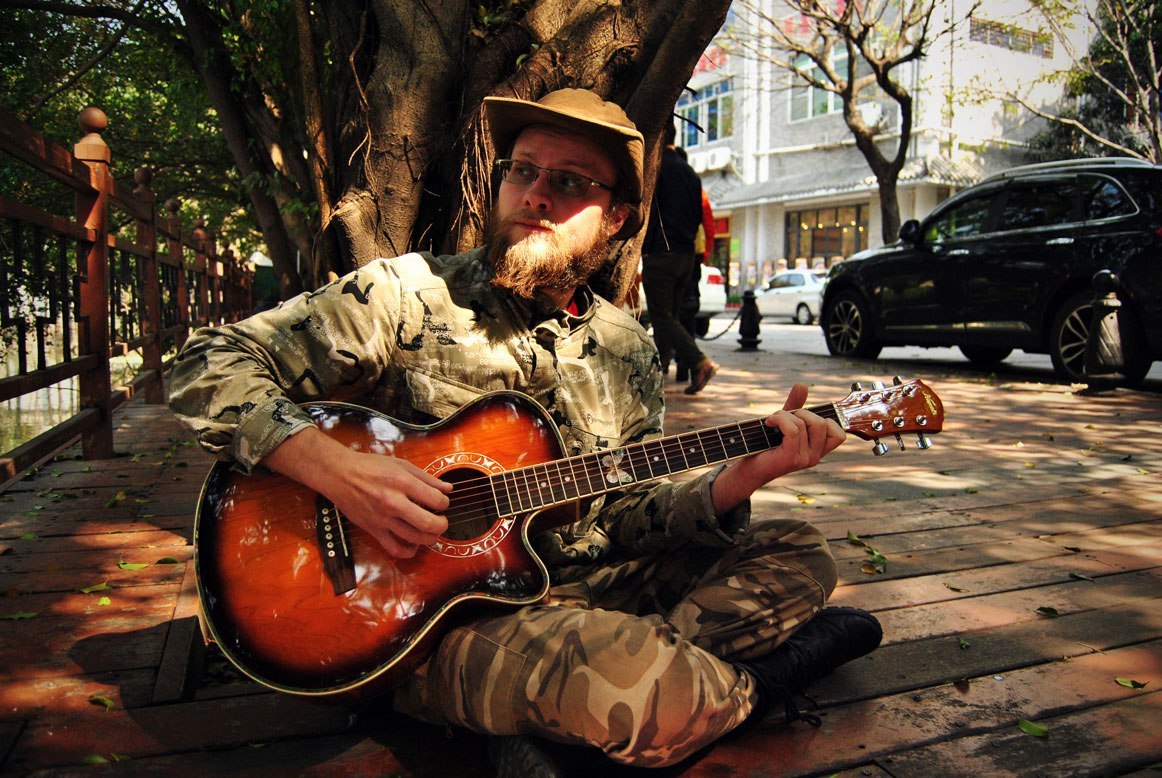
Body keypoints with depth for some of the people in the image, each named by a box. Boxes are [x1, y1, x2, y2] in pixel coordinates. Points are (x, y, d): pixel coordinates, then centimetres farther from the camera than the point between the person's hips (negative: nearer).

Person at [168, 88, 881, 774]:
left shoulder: (628, 350, 8)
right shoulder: (411, 294, -7)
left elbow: (628, 518, 7)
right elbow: (208, 367, -10)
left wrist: (738, 481, -11)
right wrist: (337, 469, -26)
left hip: (579, 587, 7)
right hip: (422, 606, -6)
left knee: (798, 555, -2)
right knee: (656, 689, -36)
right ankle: (743, 686, 2)